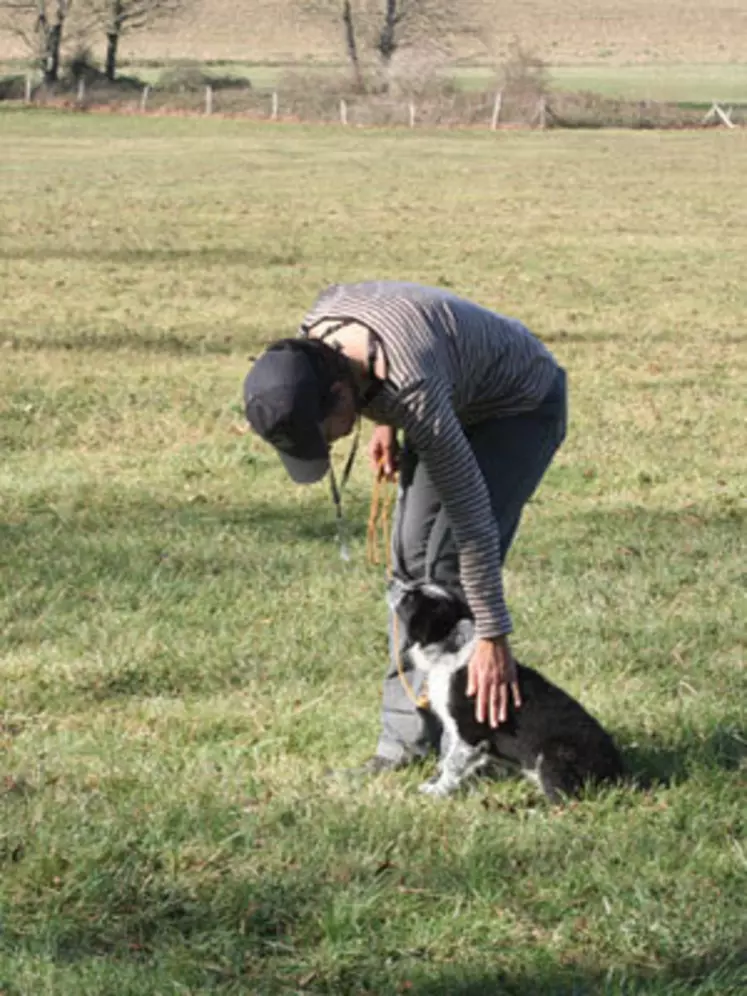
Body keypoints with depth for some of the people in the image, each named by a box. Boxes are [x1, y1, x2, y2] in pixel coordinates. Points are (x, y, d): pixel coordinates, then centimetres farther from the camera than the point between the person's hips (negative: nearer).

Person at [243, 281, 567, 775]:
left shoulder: (414, 391, -42)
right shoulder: (317, 328, -21)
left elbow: (470, 513, -38)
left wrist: (492, 638, -35)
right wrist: (386, 424, 0)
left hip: (519, 406, -8)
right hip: (457, 403, 8)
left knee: (450, 567, -17)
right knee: (411, 559, 3)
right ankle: (406, 734, 7)